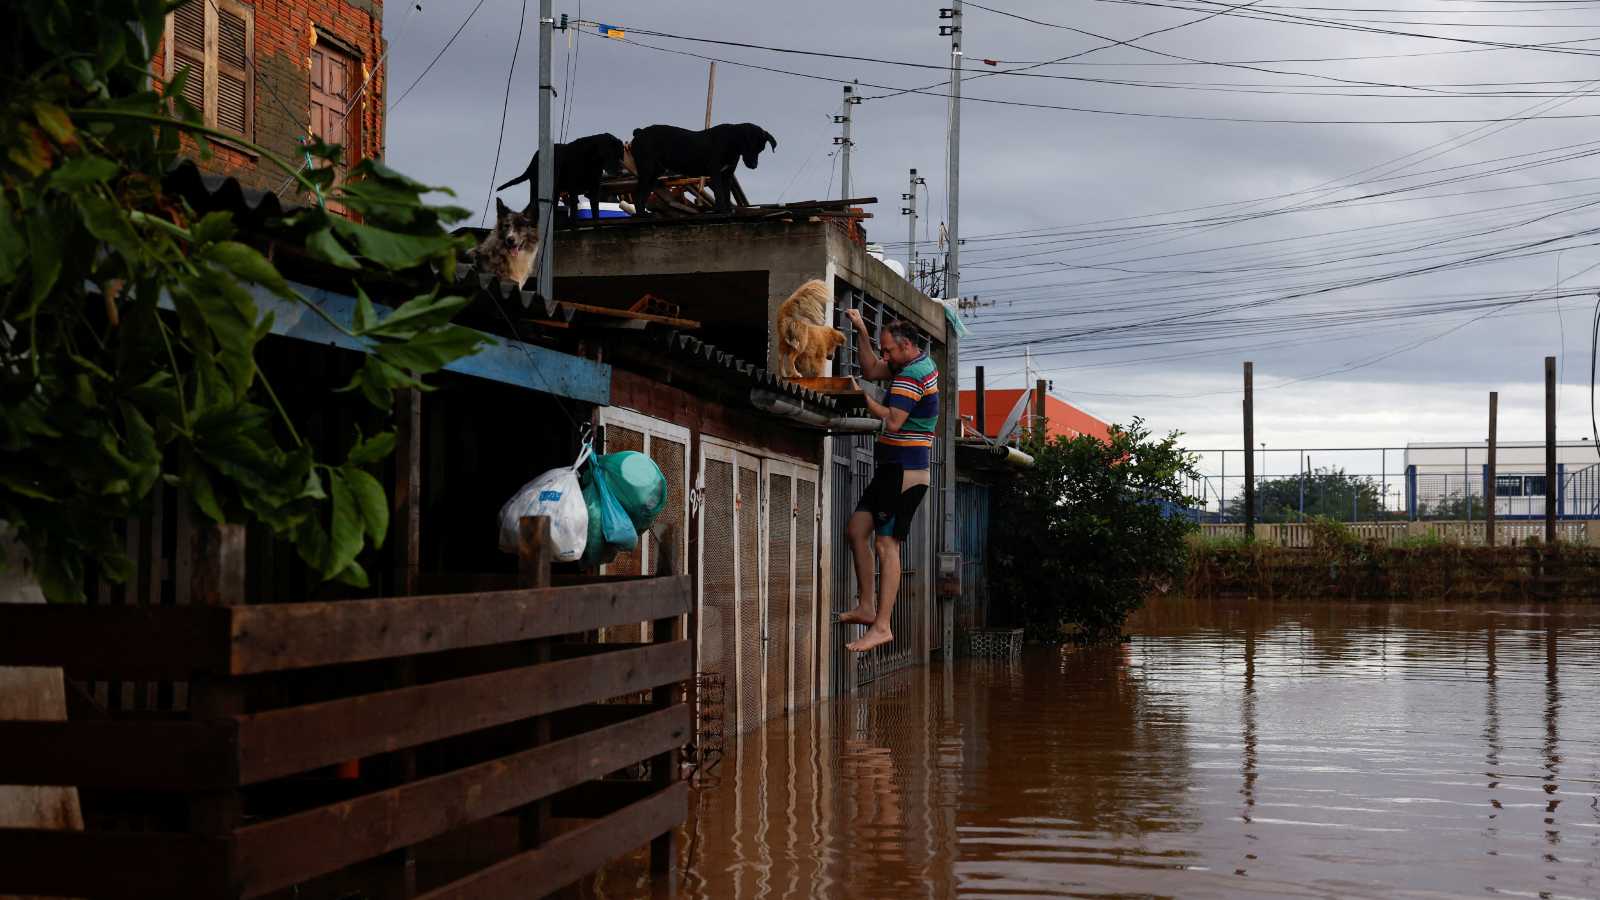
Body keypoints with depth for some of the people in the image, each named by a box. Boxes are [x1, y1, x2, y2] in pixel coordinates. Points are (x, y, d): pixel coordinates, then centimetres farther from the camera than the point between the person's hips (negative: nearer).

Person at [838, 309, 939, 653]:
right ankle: (866, 607, 16)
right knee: (856, 530, 11)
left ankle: (881, 626, -13)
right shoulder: (921, 363, 14)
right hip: (893, 470, 11)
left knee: (887, 544, -12)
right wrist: (862, 332, 10)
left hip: (904, 474, -11)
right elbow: (871, 371, 19)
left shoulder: (912, 374, -16)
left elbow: (893, 421, -25)